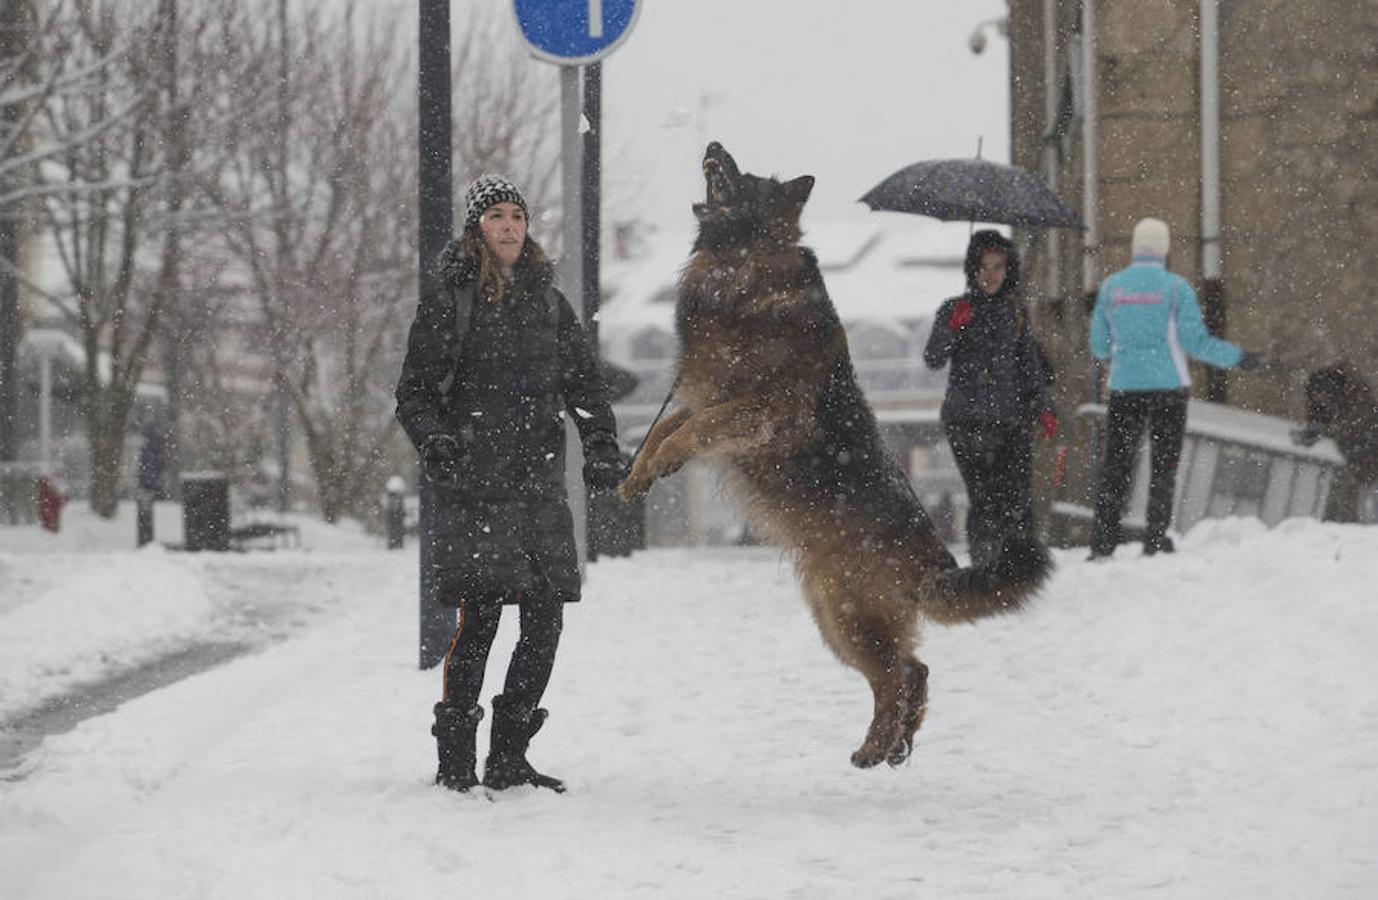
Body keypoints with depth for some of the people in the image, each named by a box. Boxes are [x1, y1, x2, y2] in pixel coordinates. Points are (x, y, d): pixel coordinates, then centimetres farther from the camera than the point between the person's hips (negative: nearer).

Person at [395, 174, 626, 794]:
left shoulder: (548, 303, 15)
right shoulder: (447, 305, 1)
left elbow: (584, 384, 17)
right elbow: (414, 393, 1)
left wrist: (603, 450, 3)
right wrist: (433, 441, -18)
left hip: (540, 486, 5)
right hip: (473, 490, -5)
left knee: (545, 618, 1)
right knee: (479, 618, -10)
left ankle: (508, 760, 12)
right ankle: (455, 764, -1)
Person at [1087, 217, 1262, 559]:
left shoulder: (1110, 287, 3)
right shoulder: (1175, 287, -4)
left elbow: (1099, 346, 7)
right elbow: (1196, 342, -6)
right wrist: (1238, 358, 5)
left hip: (1124, 387, 2)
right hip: (1168, 386, -2)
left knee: (1116, 464, 6)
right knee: (1164, 463, 6)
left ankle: (1102, 544, -1)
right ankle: (1155, 538, 1)